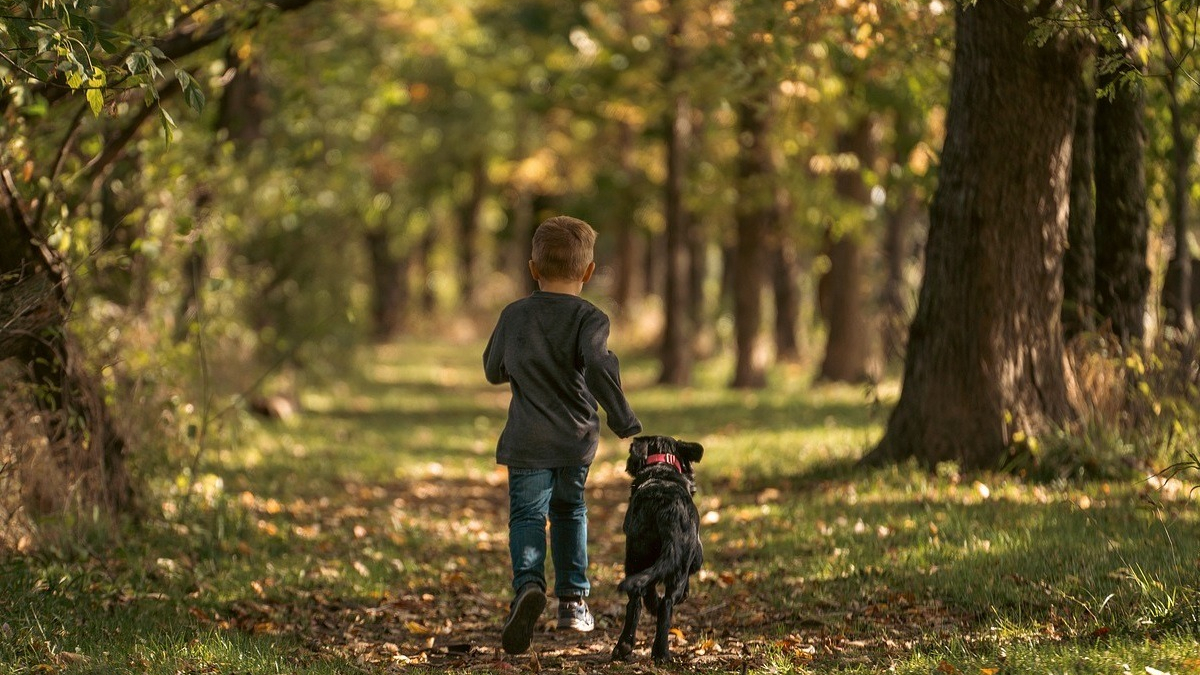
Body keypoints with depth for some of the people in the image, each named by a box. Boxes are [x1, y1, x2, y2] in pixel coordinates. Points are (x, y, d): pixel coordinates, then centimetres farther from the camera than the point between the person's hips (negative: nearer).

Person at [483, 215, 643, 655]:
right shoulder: (589, 319, -6)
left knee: (527, 515, -3)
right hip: (577, 440, 0)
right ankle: (573, 598, 21)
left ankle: (528, 583, -31)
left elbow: (494, 371, 16)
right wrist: (626, 425, -20)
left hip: (527, 441, 0)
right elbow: (598, 369, -23)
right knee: (569, 512, 21)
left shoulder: (513, 316, 4)